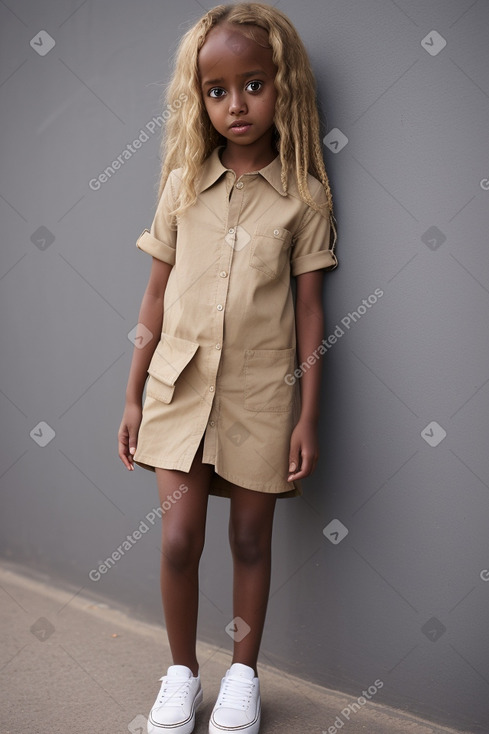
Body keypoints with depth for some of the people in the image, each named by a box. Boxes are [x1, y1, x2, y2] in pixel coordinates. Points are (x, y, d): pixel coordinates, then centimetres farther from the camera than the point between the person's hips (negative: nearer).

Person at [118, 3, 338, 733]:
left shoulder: (305, 195, -2)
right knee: (178, 541, 1)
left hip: (260, 393, -1)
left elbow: (310, 308, -1)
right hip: (180, 385, 2)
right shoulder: (182, 183, 2)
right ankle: (182, 673, 25)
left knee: (251, 540, 10)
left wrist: (308, 416, -4)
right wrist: (133, 396, 6)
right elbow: (157, 295, 5)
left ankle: (243, 675, 32)